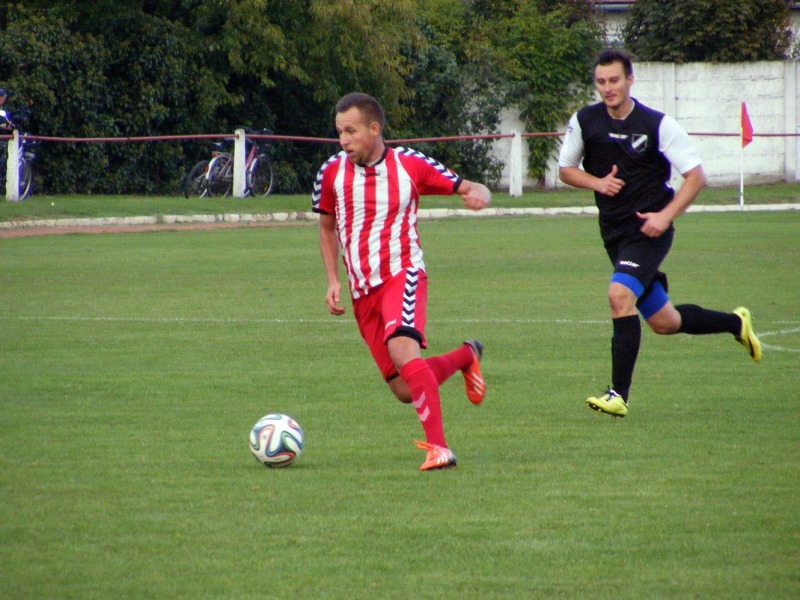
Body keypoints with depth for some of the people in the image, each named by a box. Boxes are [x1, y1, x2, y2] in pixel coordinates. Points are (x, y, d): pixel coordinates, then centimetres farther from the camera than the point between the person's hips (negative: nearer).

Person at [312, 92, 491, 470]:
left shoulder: (410, 165, -2)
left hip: (402, 273, -4)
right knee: (404, 391, 1)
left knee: (401, 347, -33)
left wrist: (478, 195, -19)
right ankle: (466, 356, 31)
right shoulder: (332, 173, 5)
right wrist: (333, 280, 9)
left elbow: (467, 188, 6)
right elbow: (327, 227, 21)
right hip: (362, 291, 4)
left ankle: (438, 447, -34)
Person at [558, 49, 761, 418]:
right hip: (614, 232, 5)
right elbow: (566, 169, 12)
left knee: (619, 294, -28)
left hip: (649, 230, -5)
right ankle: (736, 323, 38)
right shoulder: (584, 121, 0)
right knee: (664, 323, 11)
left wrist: (665, 215, -20)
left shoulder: (657, 125, -11)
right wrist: (597, 182, -9)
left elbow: (696, 176, -8)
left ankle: (619, 394, -24)